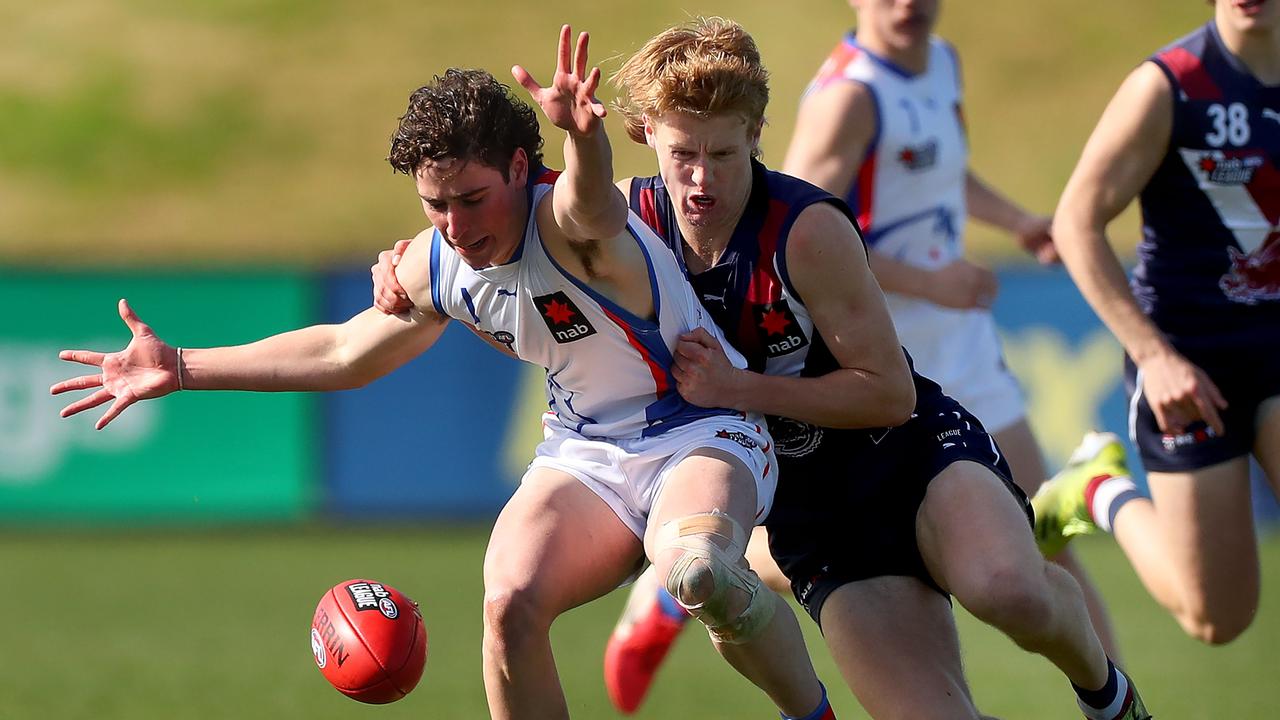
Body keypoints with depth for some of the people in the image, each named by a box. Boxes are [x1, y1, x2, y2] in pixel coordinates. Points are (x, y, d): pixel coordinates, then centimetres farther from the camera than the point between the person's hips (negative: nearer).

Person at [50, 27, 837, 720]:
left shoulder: (565, 224, -23)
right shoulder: (436, 266, -1)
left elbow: (592, 204, -51)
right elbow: (345, 351, 16)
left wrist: (583, 135, -76)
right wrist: (182, 369, 15)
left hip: (700, 431, -6)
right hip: (587, 453, 6)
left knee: (695, 567, -40)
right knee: (510, 600, -24)